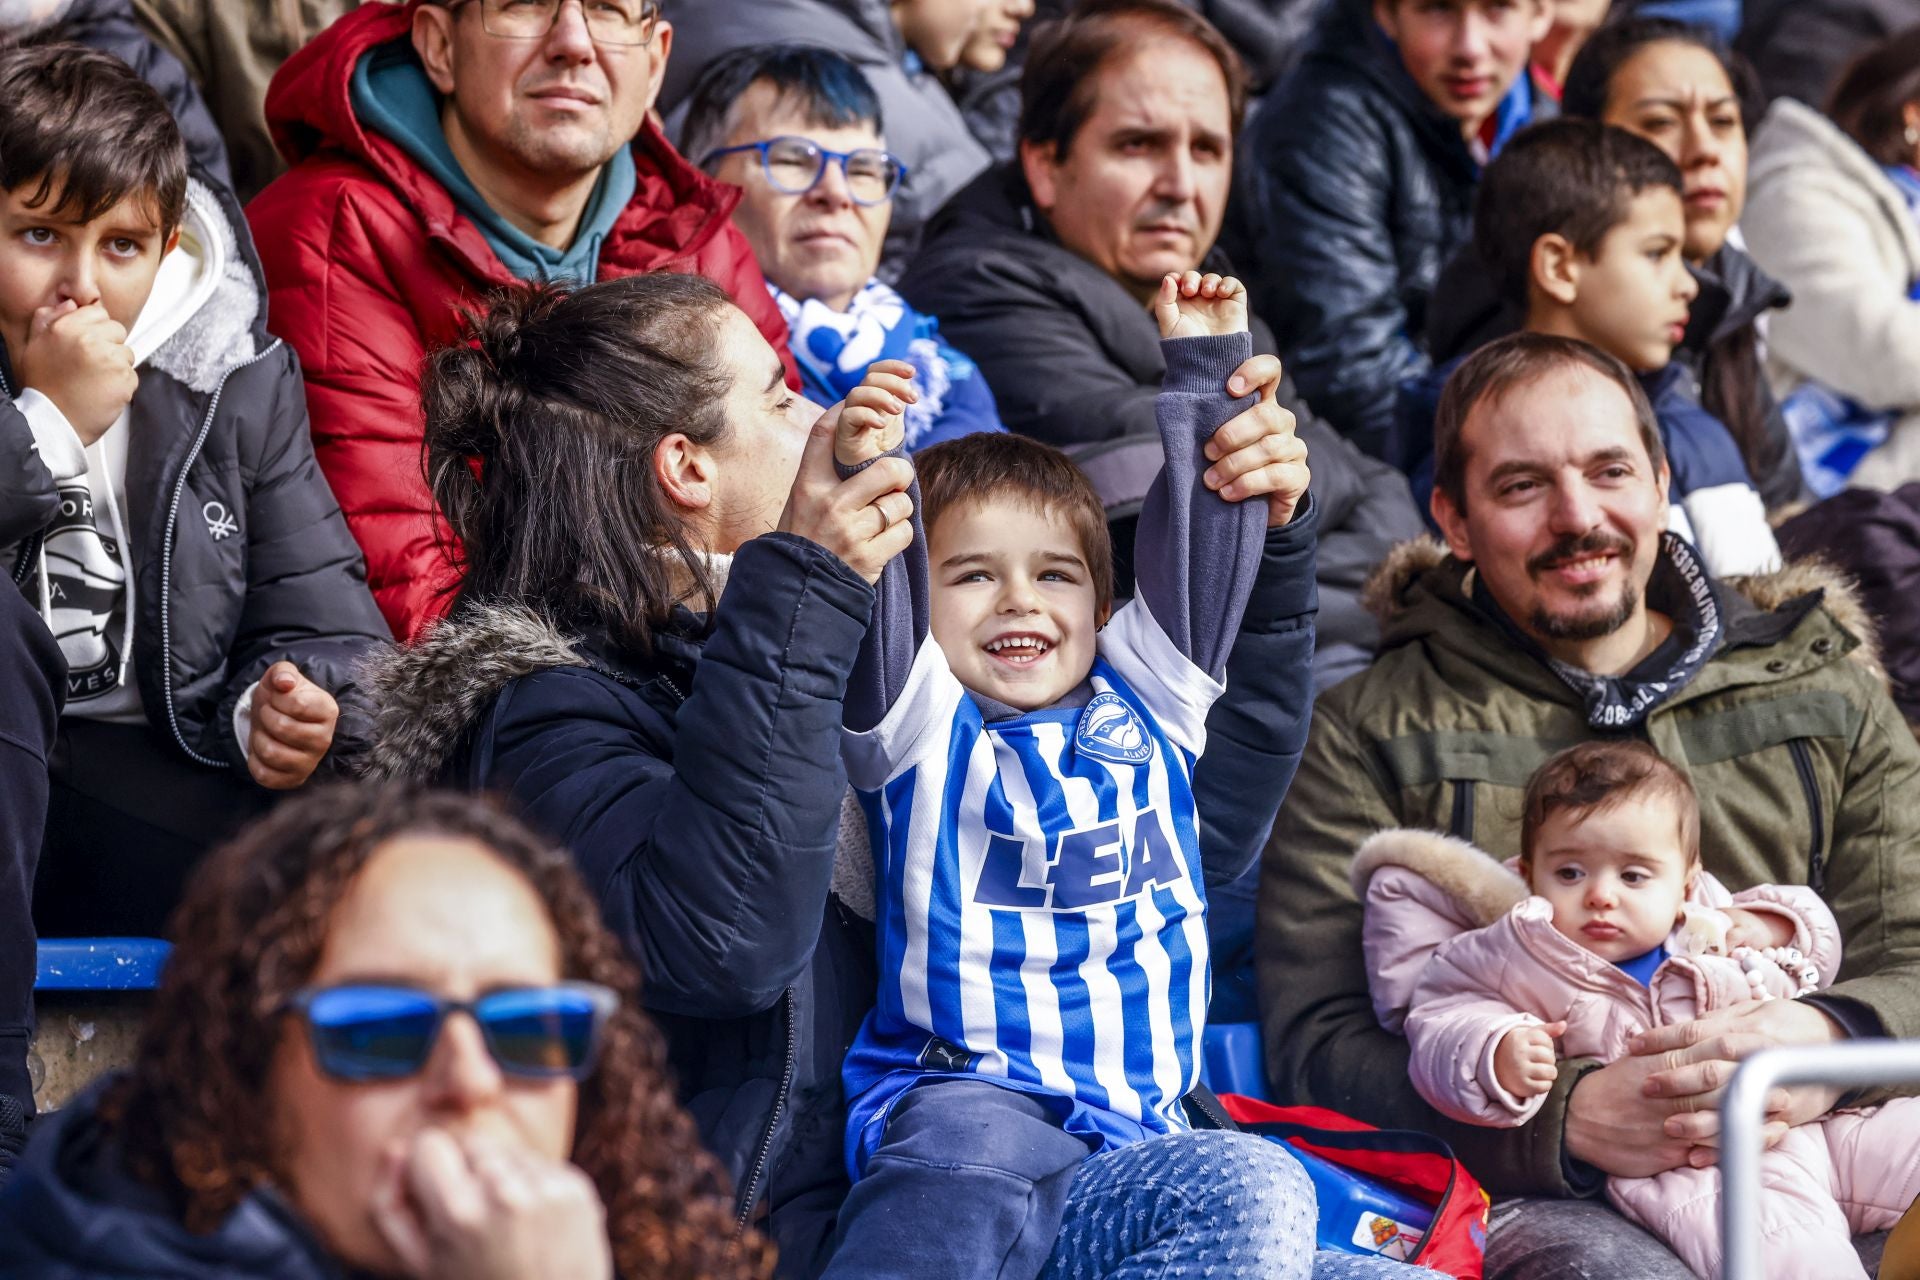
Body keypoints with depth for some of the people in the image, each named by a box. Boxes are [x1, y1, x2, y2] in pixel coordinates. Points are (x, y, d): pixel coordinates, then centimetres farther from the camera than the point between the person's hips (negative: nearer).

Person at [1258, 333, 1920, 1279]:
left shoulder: (1823, 692, 20)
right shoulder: (1365, 739, 10)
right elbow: (1314, 1049, -1)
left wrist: (1832, 1040, -16)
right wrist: (1568, 1118, -19)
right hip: (1546, 1201, -3)